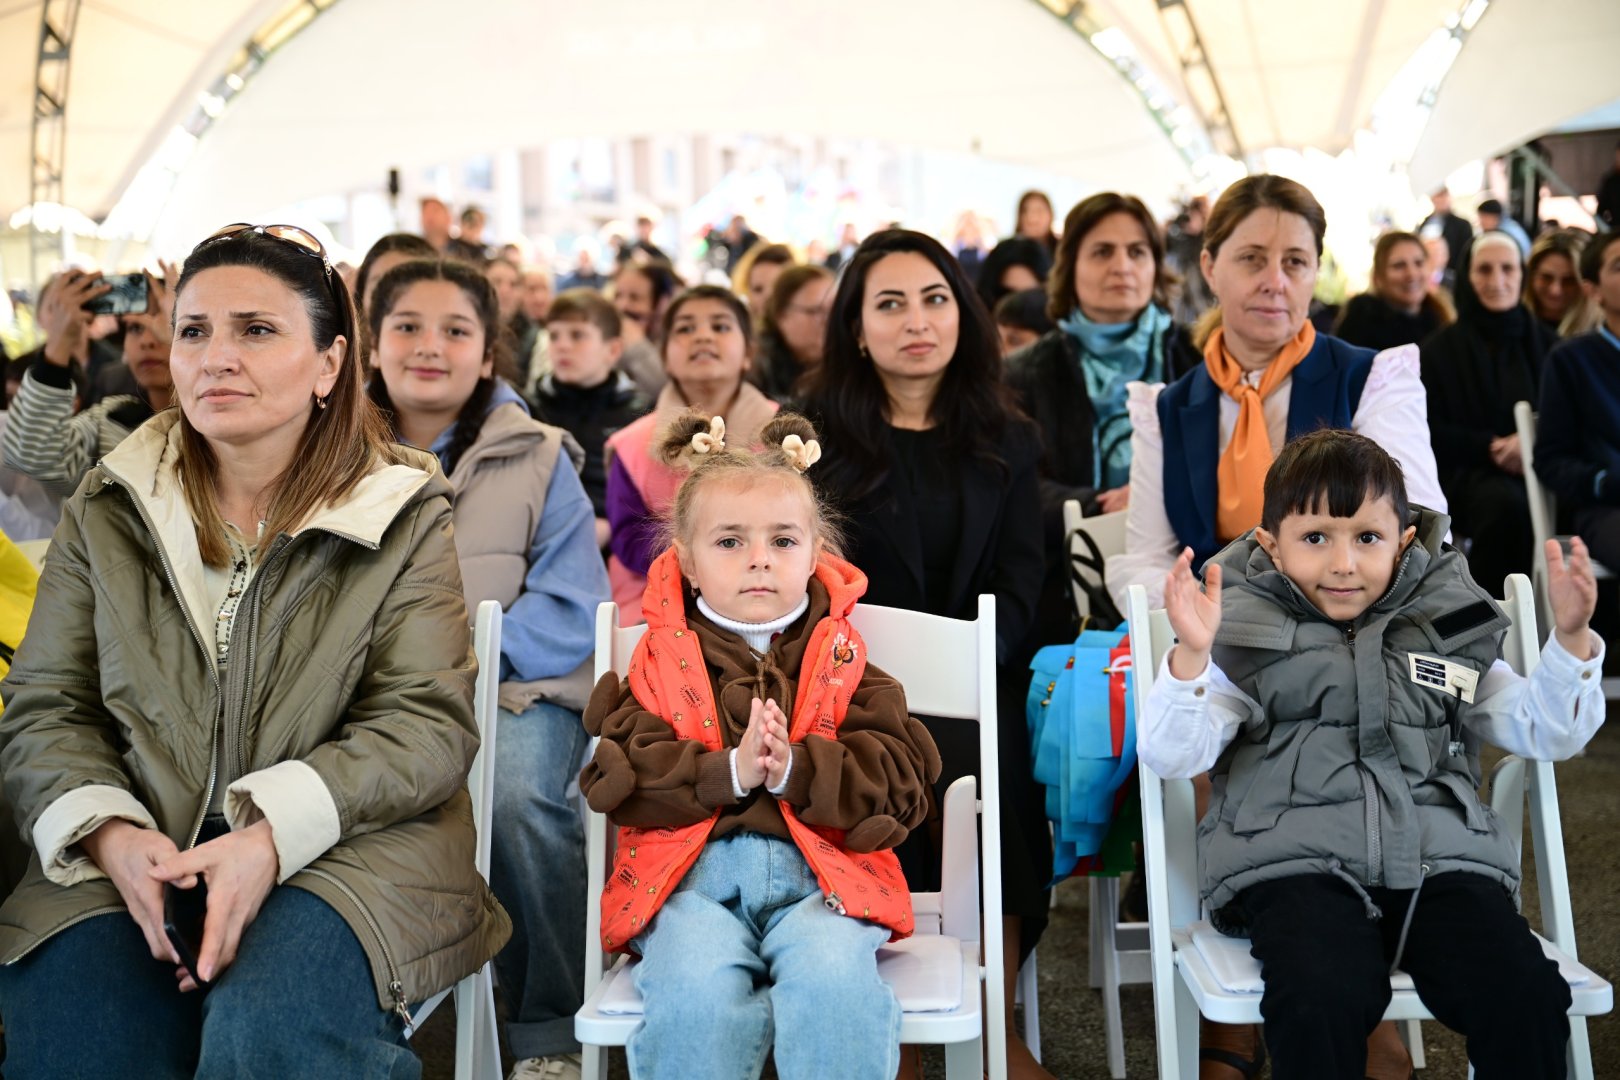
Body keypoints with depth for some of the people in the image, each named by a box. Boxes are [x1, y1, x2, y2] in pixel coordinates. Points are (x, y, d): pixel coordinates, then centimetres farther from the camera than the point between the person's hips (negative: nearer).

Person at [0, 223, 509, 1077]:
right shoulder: (107, 514, 11)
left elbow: (428, 723, -6)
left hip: (340, 855, -2)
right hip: (138, 859, 3)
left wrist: (274, 835, -21)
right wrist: (109, 834, -13)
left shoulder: (402, 519, 2)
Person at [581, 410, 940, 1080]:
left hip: (818, 869, 0)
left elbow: (900, 780, 3)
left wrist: (795, 769, -15)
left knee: (835, 980, -31)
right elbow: (617, 783, 1)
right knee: (694, 994, -30)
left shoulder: (839, 659, 12)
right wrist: (729, 772, -14)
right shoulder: (662, 662, 11)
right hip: (692, 872, 0)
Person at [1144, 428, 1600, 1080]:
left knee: (1526, 998, -24)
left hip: (1440, 862, 3)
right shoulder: (1246, 637, 9)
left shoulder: (1449, 630, 19)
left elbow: (1546, 734, 20)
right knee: (1320, 1003, -32)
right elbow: (1170, 757, 0)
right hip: (1297, 869, -2)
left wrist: (1571, 637, 4)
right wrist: (1191, 656, -17)